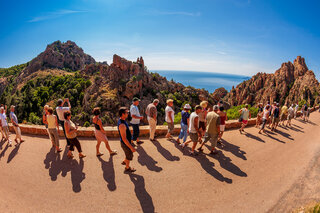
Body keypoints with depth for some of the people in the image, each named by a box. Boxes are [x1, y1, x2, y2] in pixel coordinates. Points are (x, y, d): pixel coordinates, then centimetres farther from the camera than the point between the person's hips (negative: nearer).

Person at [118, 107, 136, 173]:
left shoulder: (121, 120, -3)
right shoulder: (122, 125, -36)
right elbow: (124, 139, -33)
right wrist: (131, 147, -27)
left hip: (127, 142, 9)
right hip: (126, 144, -9)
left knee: (131, 152, 30)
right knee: (129, 156, 16)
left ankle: (125, 161, 51)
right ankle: (127, 168, 40)